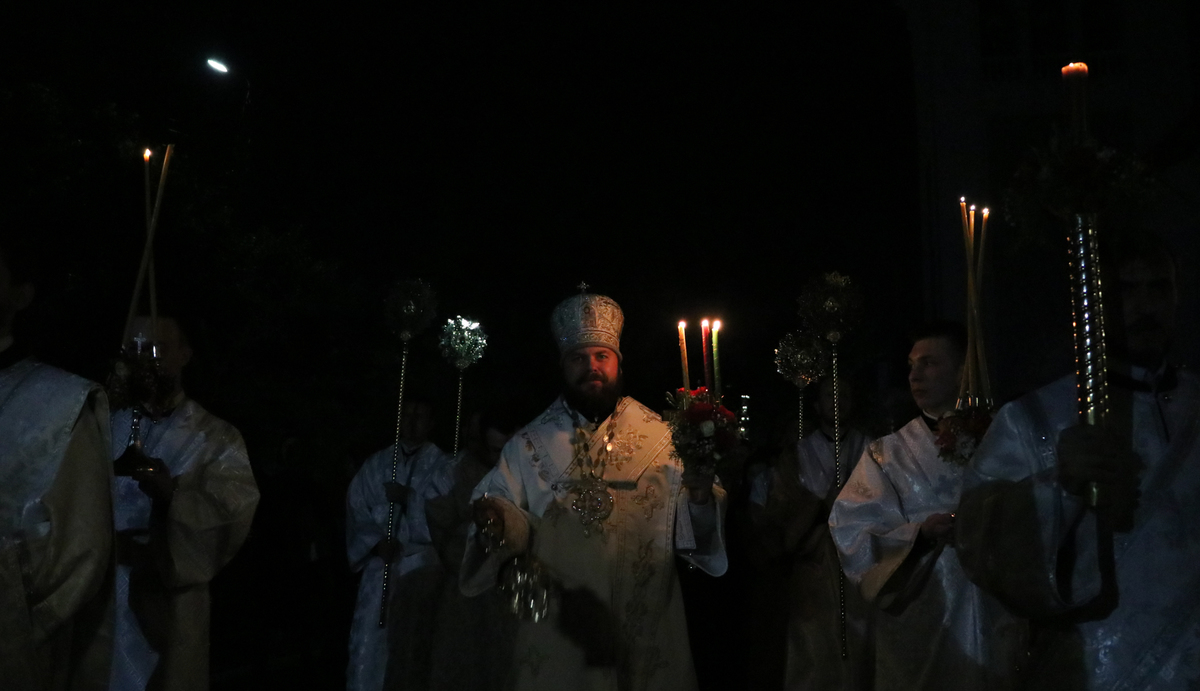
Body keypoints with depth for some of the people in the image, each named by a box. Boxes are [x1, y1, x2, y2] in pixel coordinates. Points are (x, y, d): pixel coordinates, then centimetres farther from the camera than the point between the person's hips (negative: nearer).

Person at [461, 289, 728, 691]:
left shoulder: (663, 438, -1)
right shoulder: (528, 446, 2)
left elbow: (694, 539, -5)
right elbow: (506, 525, 1)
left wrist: (700, 497, -24)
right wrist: (496, 525, -20)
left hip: (647, 637, 0)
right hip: (554, 634, 1)